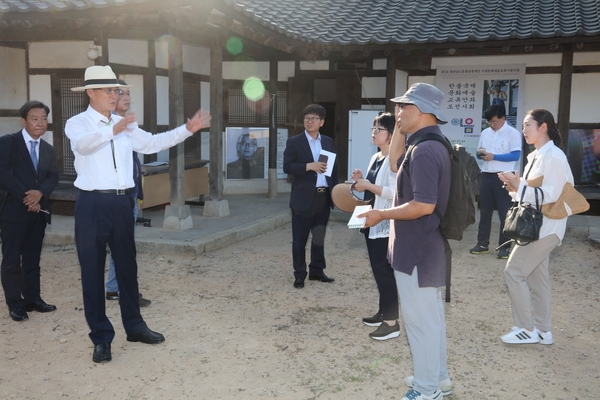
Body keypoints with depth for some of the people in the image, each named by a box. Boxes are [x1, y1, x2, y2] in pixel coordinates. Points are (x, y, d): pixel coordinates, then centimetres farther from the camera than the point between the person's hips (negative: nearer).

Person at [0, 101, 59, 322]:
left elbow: (53, 176, 6)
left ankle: (32, 298, 20)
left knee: (33, 258, 11)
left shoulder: (49, 149, 14)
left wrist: (39, 192, -14)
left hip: (38, 209, 5)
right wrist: (25, 197, -13)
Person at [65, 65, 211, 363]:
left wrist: (187, 129, 1)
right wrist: (113, 129, -40)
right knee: (93, 270, 3)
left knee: (127, 265, 14)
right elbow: (82, 144, -25)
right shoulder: (77, 123, -4)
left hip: (121, 202, 5)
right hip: (92, 204, -5)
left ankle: (134, 326, 28)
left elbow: (152, 143, 9)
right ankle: (101, 336, 14)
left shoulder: (125, 125, 12)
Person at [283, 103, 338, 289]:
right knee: (299, 239, 2)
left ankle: (317, 271, 26)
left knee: (319, 237, 13)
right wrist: (309, 166, -22)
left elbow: (334, 167, 13)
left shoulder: (328, 141, 11)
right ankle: (299, 274, 14)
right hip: (304, 198, -4)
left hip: (324, 197, 4)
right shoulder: (294, 142, -3)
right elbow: (287, 166, -11)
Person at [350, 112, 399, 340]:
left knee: (384, 270, -6)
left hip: (386, 223, -9)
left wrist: (368, 185, -19)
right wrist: (361, 181, 4)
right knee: (377, 268, 14)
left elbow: (395, 192, -24)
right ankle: (383, 312, 26)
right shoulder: (375, 157, 14)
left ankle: (392, 321, 1)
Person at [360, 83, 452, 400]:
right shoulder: (429, 144, 8)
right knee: (431, 315, 20)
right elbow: (395, 164, 21)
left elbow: (424, 205, -29)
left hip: (417, 250, -10)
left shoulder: (424, 150, -24)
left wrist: (382, 215, -18)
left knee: (420, 319, 3)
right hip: (425, 247, 10)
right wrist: (399, 128, 12)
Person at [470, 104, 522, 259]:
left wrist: (493, 156, -18)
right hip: (487, 175, 6)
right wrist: (480, 154, -8)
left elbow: (515, 155, -13)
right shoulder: (485, 133, 12)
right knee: (484, 211, 10)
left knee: (505, 212, 1)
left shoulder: (513, 133, -5)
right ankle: (482, 244, 18)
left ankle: (504, 246, 7)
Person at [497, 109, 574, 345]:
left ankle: (527, 329, 3)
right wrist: (516, 188, -1)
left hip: (545, 227, -10)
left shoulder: (554, 157, -16)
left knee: (514, 272, -8)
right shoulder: (535, 156, 12)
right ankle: (543, 331, 20)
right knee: (537, 278, 12)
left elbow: (551, 195, -22)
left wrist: (519, 186, -21)